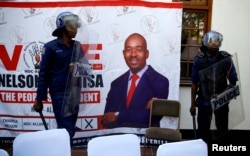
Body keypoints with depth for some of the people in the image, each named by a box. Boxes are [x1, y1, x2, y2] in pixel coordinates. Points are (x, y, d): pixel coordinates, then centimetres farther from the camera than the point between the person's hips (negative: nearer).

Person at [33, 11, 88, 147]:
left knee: (70, 128, 12)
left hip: (74, 93, 5)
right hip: (60, 93, -5)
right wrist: (39, 98, -6)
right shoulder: (51, 47, -5)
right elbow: (43, 73, -5)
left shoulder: (77, 46, 10)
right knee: (66, 129, -5)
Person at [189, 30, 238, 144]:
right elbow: (194, 84, -2)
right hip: (204, 101, 0)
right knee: (203, 132, 10)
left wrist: (221, 95, -18)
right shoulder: (199, 59, -8)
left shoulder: (226, 58, -8)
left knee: (222, 132, 9)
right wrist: (193, 104, 0)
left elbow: (233, 82, -3)